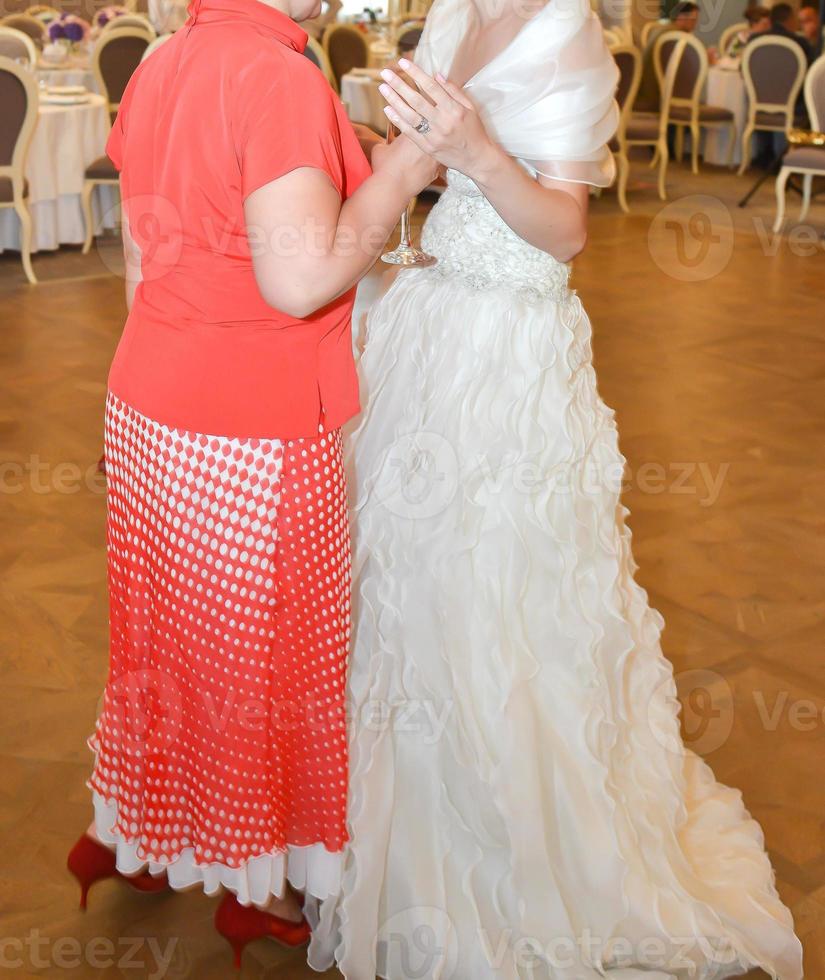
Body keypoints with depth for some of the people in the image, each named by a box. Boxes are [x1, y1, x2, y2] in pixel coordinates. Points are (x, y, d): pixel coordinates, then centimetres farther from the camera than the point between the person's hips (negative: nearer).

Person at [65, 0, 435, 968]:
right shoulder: (280, 78, -21)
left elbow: (139, 259, 12)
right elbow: (302, 279, -29)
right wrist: (396, 177, -15)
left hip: (146, 410, 8)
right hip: (249, 440, -8)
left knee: (166, 631, 24)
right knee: (260, 654, 12)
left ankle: (123, 830, 44)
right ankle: (260, 886, 33)